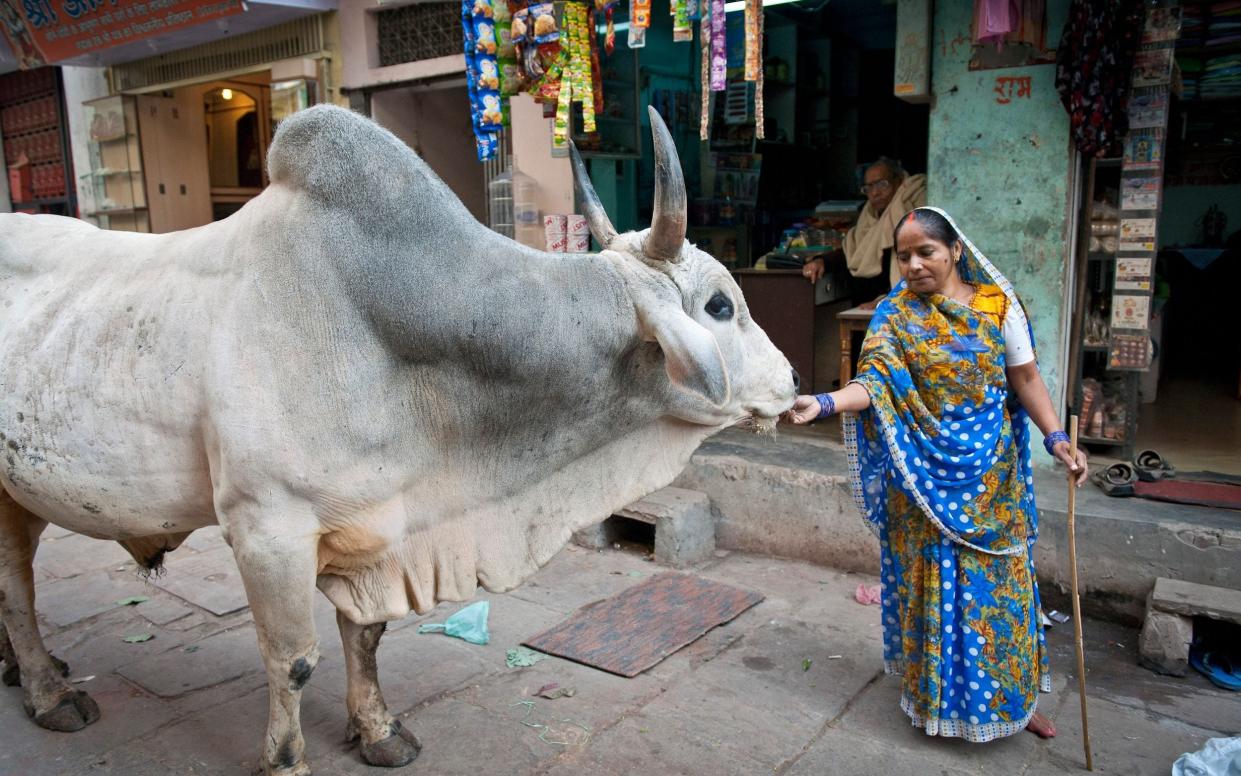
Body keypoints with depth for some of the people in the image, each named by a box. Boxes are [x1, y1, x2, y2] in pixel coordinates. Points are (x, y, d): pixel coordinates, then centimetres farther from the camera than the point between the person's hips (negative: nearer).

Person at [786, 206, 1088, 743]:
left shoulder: (996, 304, -2)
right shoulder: (895, 314, -5)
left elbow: (1025, 379, 4)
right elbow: (873, 383, -16)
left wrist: (1056, 438, -6)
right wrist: (823, 403, -34)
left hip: (991, 477, 1)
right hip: (926, 479, -1)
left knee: (999, 581, 10)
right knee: (931, 583, 7)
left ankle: (1010, 696, 30)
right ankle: (936, 694, 27)